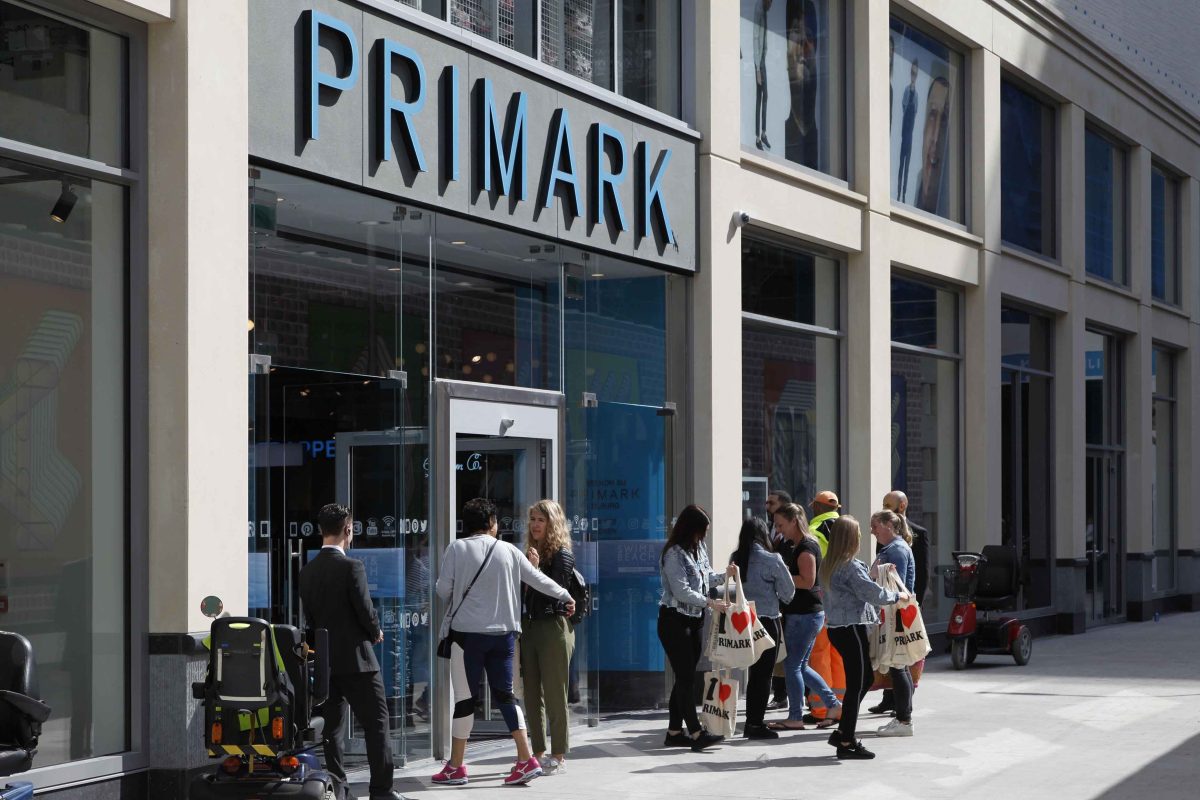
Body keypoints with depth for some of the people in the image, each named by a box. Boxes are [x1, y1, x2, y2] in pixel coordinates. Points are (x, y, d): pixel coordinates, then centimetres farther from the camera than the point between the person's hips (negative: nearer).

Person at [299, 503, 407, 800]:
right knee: (376, 723, -1)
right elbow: (365, 611, -13)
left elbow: (308, 618, 8)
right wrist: (376, 633, 6)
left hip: (323, 661, 6)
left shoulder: (307, 572, 5)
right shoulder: (351, 567, -14)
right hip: (355, 658, -6)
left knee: (332, 725, 10)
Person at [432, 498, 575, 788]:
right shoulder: (509, 551, 4)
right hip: (503, 632, 3)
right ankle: (526, 760, 3)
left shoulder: (456, 549, -4)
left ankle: (455, 767, 10)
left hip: (467, 632, -3)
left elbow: (443, 590, -4)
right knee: (504, 694, 10)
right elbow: (538, 579, 12)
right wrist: (566, 597, 28)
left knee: (464, 698, 3)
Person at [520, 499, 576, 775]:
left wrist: (536, 569, -22)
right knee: (532, 694, 9)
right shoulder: (531, 553, 12)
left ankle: (558, 756, 3)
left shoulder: (562, 555, -8)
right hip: (529, 626, 7)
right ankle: (538, 753, 16)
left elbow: (555, 593, -14)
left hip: (554, 628, -7)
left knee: (554, 693, -3)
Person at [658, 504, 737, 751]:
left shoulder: (698, 550, 11)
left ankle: (674, 732, 14)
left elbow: (705, 578, 17)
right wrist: (710, 603, -19)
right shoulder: (674, 554, -16)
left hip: (694, 620, 9)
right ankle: (696, 733, -13)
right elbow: (681, 591, -20)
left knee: (685, 677, 9)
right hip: (675, 620, -9)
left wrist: (724, 575, 1)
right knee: (686, 677, -10)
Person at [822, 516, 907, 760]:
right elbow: (873, 593, -15)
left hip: (836, 627, 9)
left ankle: (842, 733, 18)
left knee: (865, 678, 18)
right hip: (852, 629, -9)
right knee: (856, 685, -2)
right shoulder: (850, 567, -18)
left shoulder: (827, 565, 10)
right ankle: (846, 742, 2)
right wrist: (898, 595, 0)